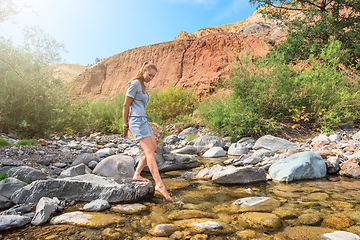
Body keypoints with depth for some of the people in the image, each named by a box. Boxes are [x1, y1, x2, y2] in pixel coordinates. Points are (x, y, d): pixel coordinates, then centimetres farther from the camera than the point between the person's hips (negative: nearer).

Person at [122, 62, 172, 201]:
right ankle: (159, 184, -16)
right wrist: (125, 124, -7)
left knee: (153, 147, 11)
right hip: (137, 120, -10)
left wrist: (128, 123, 21)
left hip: (143, 120, 10)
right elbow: (126, 105, -10)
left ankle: (137, 175, 17)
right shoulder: (135, 84, -9)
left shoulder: (142, 86, 20)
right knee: (149, 151, -15)